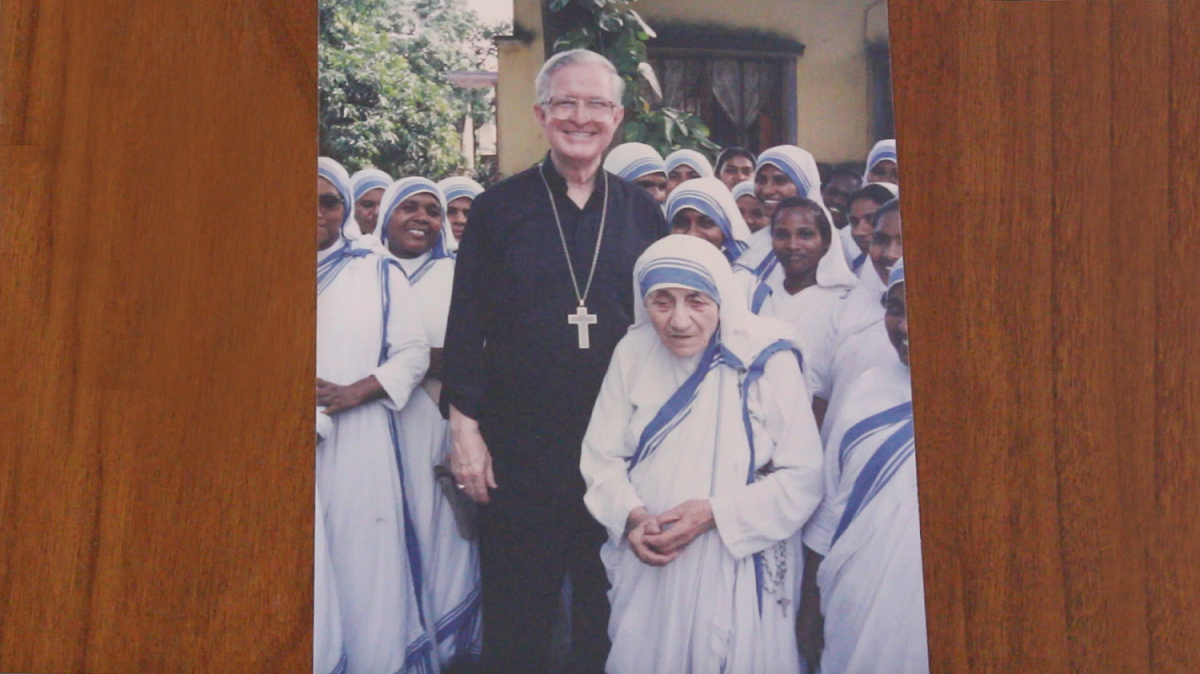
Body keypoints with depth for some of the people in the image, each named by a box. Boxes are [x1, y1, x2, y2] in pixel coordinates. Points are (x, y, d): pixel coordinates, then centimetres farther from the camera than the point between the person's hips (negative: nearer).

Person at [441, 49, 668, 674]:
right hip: (517, 445, -2)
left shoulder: (641, 212, 6)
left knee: (608, 611, 13)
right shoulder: (498, 208, 0)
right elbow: (465, 326, 0)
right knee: (516, 610, 8)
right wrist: (464, 425, -6)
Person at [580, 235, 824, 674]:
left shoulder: (766, 359, -13)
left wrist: (713, 513, -21)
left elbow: (802, 477, -12)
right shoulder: (633, 352, -3)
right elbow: (602, 457, 2)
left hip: (739, 570, -3)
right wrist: (630, 515, -16)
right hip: (650, 565, 3)